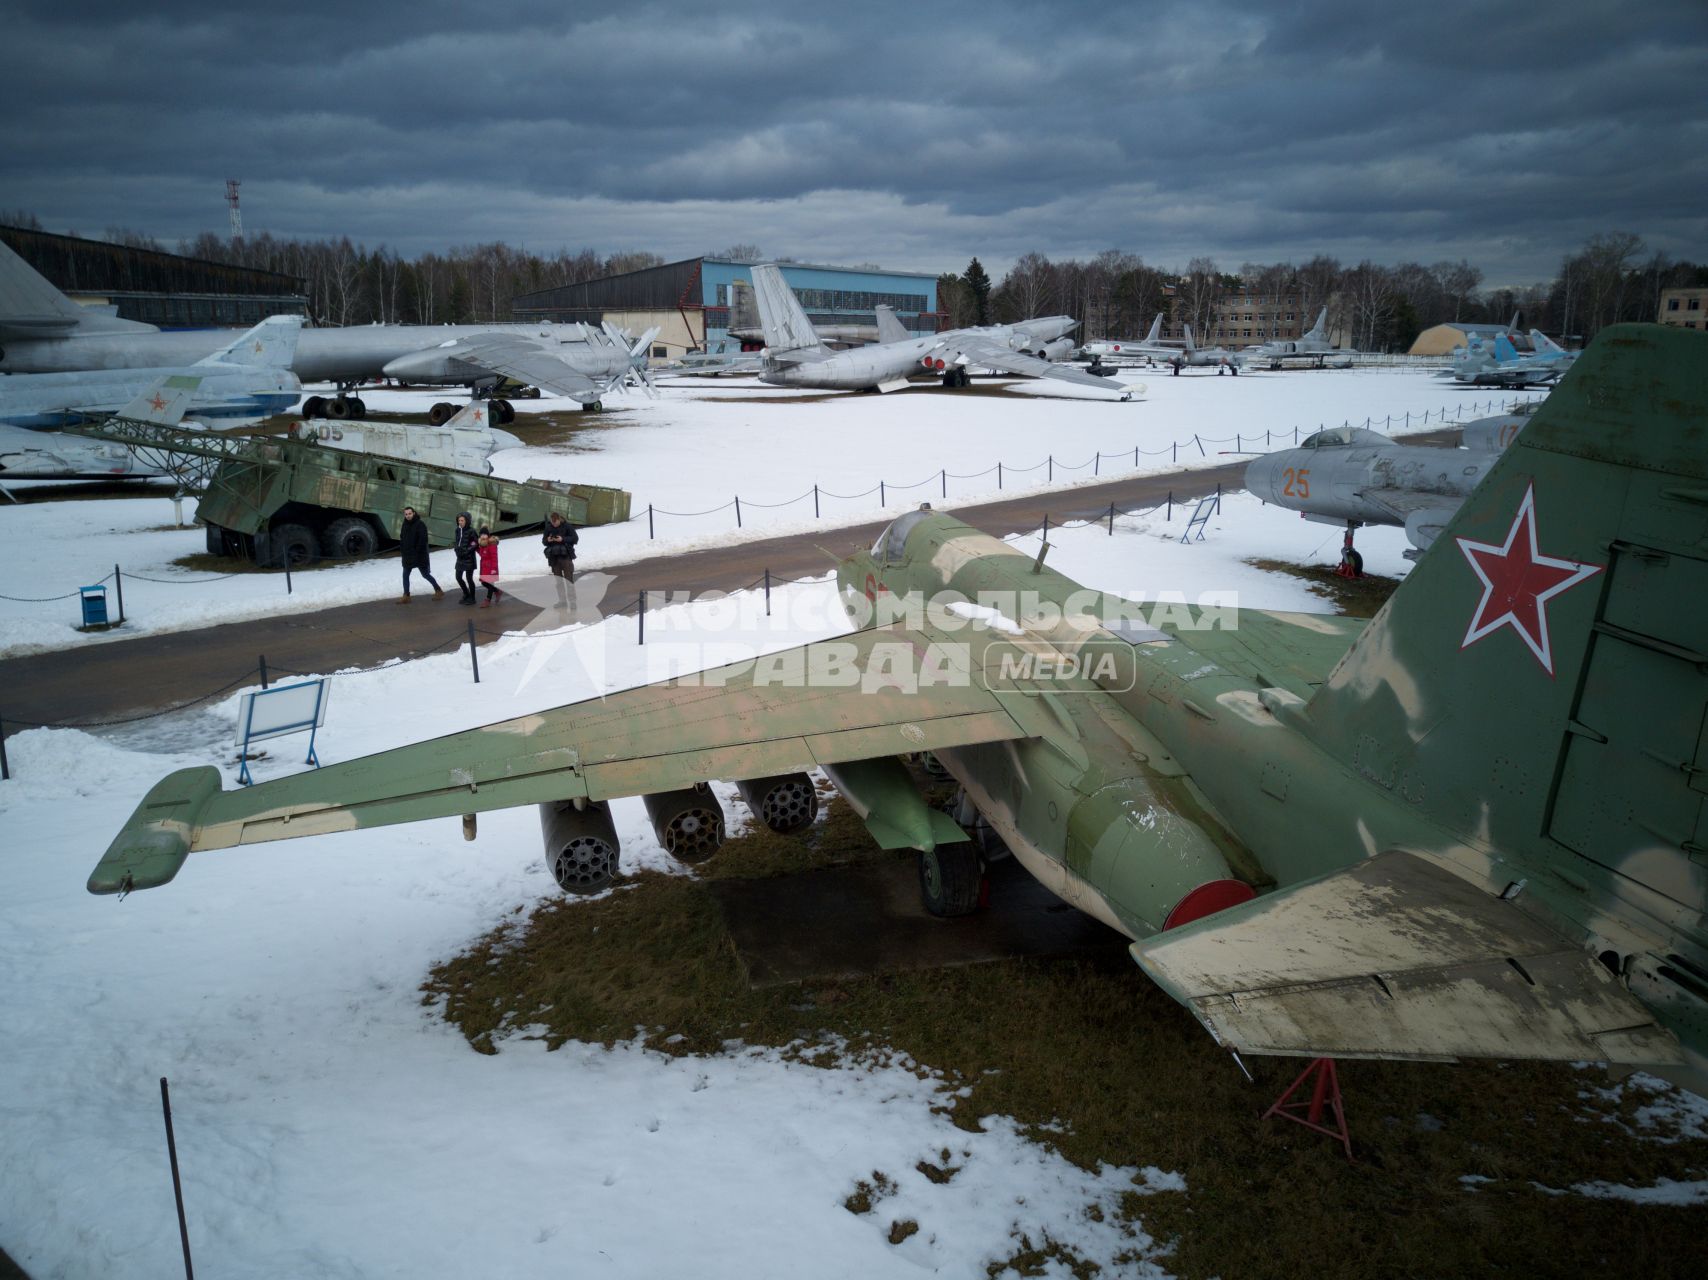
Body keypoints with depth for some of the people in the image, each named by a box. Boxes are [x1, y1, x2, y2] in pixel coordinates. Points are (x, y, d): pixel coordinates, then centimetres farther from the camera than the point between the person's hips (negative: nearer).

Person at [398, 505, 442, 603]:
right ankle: (406, 596, 11)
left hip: (419, 555, -7)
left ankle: (438, 591, 17)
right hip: (407, 556, 7)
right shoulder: (405, 524, 9)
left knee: (425, 574, 2)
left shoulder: (420, 524, -14)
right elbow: (403, 538, 19)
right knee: (405, 575, 6)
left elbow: (423, 540, -20)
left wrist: (418, 551, -22)